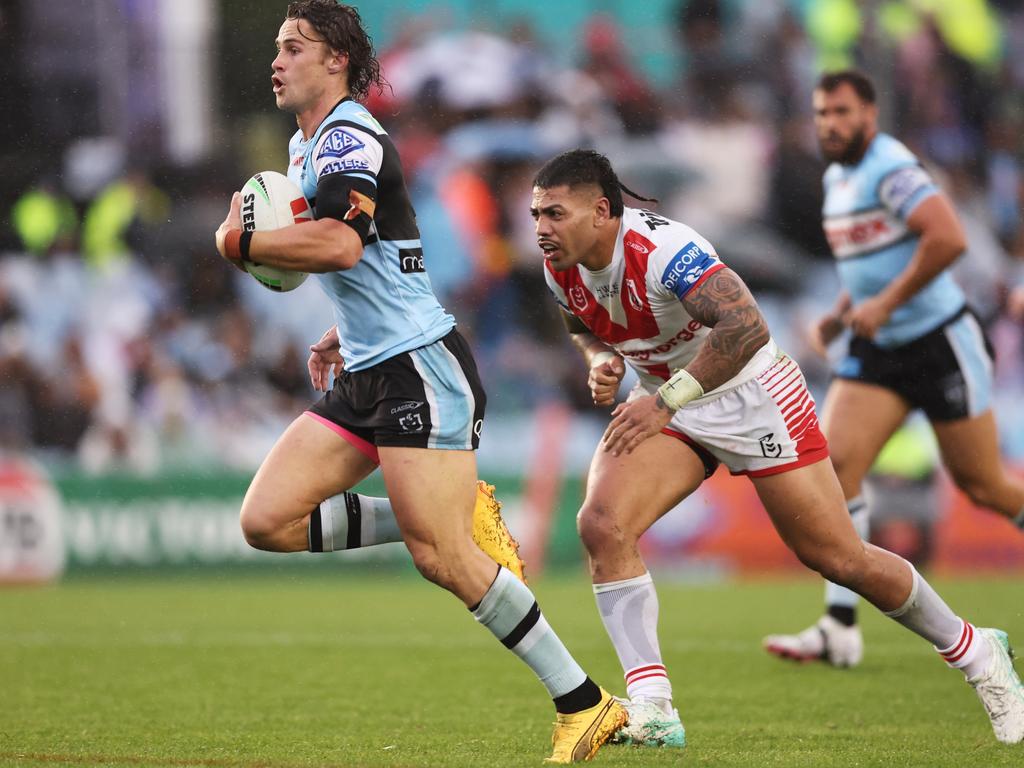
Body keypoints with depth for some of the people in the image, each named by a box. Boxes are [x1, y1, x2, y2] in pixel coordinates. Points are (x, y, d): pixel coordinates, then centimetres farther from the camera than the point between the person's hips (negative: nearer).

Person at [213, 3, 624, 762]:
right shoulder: (304, 144, 18)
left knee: (442, 558, -15)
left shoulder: (350, 139, -13)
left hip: (421, 368, -10)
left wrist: (238, 239, -18)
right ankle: (450, 517, 7)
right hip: (365, 375, 10)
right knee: (267, 520, -2)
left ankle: (584, 705, -7)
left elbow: (340, 245, -31)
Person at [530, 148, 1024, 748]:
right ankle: (652, 712, -19)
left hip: (751, 399, -6)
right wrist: (600, 362, -8)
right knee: (602, 526, -19)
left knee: (840, 559, 0)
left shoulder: (662, 249, -31)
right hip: (667, 407, 6)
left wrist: (666, 400, -43)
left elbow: (746, 327, -42)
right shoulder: (561, 270, -8)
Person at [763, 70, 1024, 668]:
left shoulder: (892, 169, -17)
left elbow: (948, 238, -30)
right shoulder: (836, 179, 11)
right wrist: (841, 314, 11)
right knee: (834, 464, -11)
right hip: (878, 351, 8)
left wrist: (885, 303, -25)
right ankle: (840, 629, -13)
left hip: (941, 343, -8)